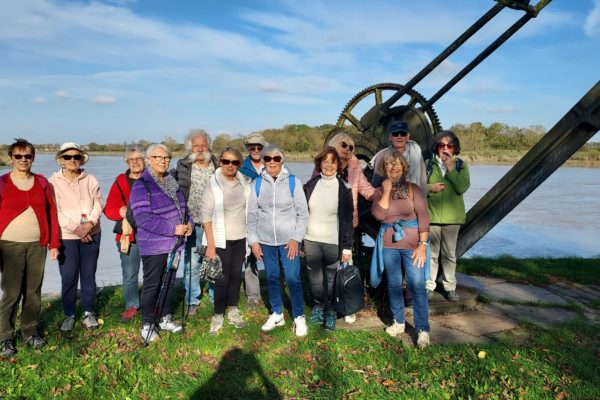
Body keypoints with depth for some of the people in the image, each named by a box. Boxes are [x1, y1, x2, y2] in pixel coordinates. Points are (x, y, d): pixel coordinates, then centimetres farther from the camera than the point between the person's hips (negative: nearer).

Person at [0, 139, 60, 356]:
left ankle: (30, 332, 25)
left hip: (38, 245, 3)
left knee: (34, 291, 10)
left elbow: (51, 213, 7)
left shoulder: (42, 182, 6)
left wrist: (54, 244, 4)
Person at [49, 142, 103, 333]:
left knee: (89, 275, 9)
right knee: (68, 277, 1)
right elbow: (54, 211, -8)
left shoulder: (90, 180, 6)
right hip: (66, 236, -2)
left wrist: (90, 223, -16)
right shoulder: (53, 181, -2)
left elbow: (98, 203, 0)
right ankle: (69, 315, 18)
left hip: (91, 234, 2)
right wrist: (75, 228, -15)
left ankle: (88, 313, 22)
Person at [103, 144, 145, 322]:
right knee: (129, 275, 7)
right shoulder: (120, 182, 6)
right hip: (128, 236, 1)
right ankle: (131, 306, 25)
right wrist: (123, 211, -19)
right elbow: (108, 210, 0)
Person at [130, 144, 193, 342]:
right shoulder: (141, 186, -13)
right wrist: (173, 228, -24)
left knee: (169, 282, 17)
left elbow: (183, 206, 19)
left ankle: (166, 318, 32)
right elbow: (143, 218, -22)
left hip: (174, 244, 7)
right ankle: (147, 325, 18)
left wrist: (189, 223, -3)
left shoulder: (172, 182, 11)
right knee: (152, 285, 3)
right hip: (153, 246, -7)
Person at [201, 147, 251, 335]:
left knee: (236, 275, 13)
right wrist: (210, 244, -14)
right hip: (221, 239, -4)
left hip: (240, 239, 4)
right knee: (222, 279, 3)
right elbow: (206, 215, -11)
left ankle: (233, 312, 29)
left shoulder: (244, 183, 2)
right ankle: (218, 316, 19)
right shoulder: (213, 184, -10)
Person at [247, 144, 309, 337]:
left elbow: (302, 213, -1)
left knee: (293, 278, -2)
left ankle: (299, 317, 15)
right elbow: (252, 214, 6)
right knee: (272, 278, 12)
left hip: (288, 240, -2)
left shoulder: (293, 181, -4)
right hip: (265, 240, 2)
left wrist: (296, 238, -7)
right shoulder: (257, 183, 2)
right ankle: (276, 314, 29)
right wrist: (253, 240, 2)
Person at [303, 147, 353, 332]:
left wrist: (347, 247, -5)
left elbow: (348, 219, -3)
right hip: (310, 240, 3)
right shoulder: (310, 185, 3)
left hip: (333, 242, -2)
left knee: (331, 278, 4)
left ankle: (330, 310, 24)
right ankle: (319, 305, 34)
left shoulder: (344, 189, -4)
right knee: (315, 277, 12)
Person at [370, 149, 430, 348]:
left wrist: (422, 245, -11)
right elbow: (378, 214, -12)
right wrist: (386, 191, -13)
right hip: (389, 245, 3)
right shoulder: (380, 191, 4)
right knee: (394, 285, 13)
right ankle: (398, 322, 29)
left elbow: (423, 217, -6)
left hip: (412, 244, -3)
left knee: (417, 286, -5)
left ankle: (423, 330, 5)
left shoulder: (413, 189, -3)